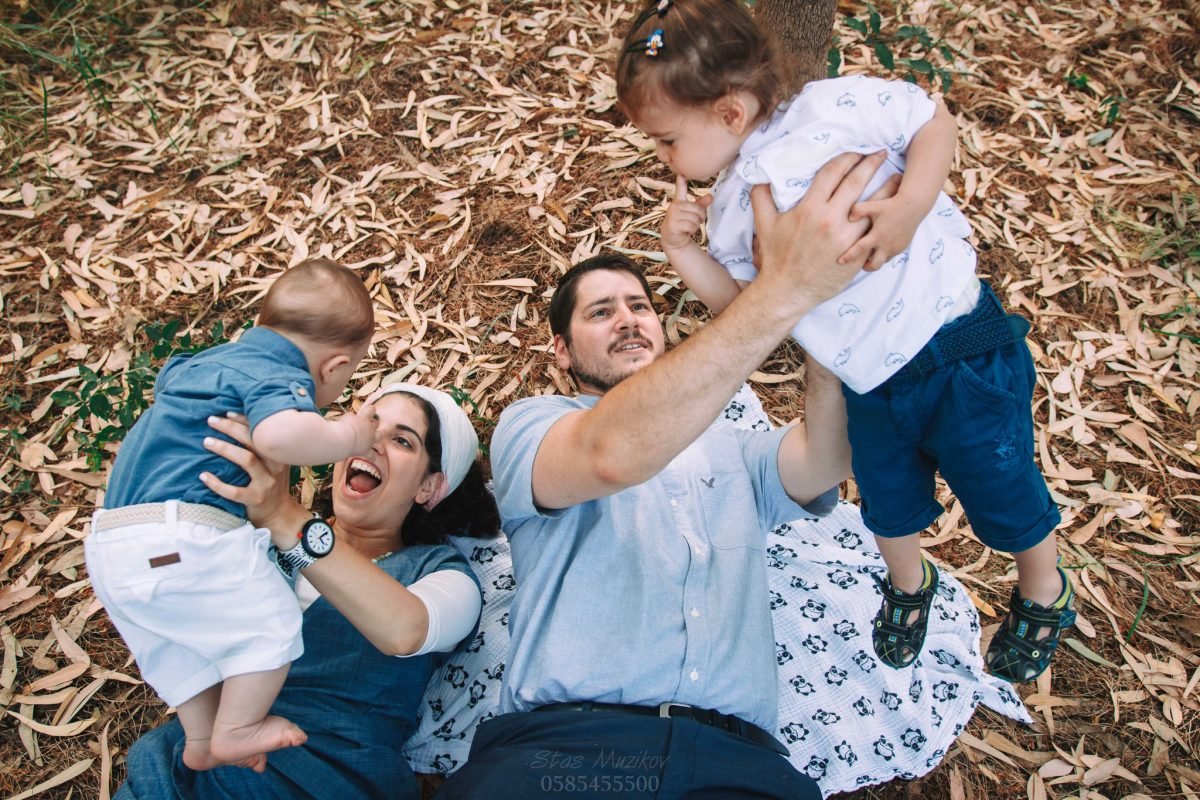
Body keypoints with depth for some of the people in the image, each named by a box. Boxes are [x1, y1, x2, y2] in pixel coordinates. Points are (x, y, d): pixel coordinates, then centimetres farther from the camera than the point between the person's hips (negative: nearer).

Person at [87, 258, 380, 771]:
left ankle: (201, 743, 36)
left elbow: (166, 377, 44)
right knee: (271, 623, 3)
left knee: (181, 643, 25)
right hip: (178, 538, -10)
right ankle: (236, 732, 14)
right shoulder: (281, 377, -11)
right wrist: (347, 435, -18)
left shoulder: (213, 359, 20)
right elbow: (278, 435, -35)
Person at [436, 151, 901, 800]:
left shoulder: (733, 449, 25)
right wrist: (783, 289, -19)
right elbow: (613, 455, -12)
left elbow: (827, 459, 5)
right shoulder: (530, 424, 11)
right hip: (558, 743, -3)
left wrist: (821, 304, -11)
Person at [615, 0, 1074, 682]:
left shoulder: (834, 109, -18)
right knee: (889, 506, 22)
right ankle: (909, 583, 56)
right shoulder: (733, 210, 1)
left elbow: (937, 121, -8)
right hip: (871, 391, 6)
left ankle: (1045, 594, 46)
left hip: (964, 355, -5)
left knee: (1004, 498, 13)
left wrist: (911, 206, -25)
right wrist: (687, 254, -9)